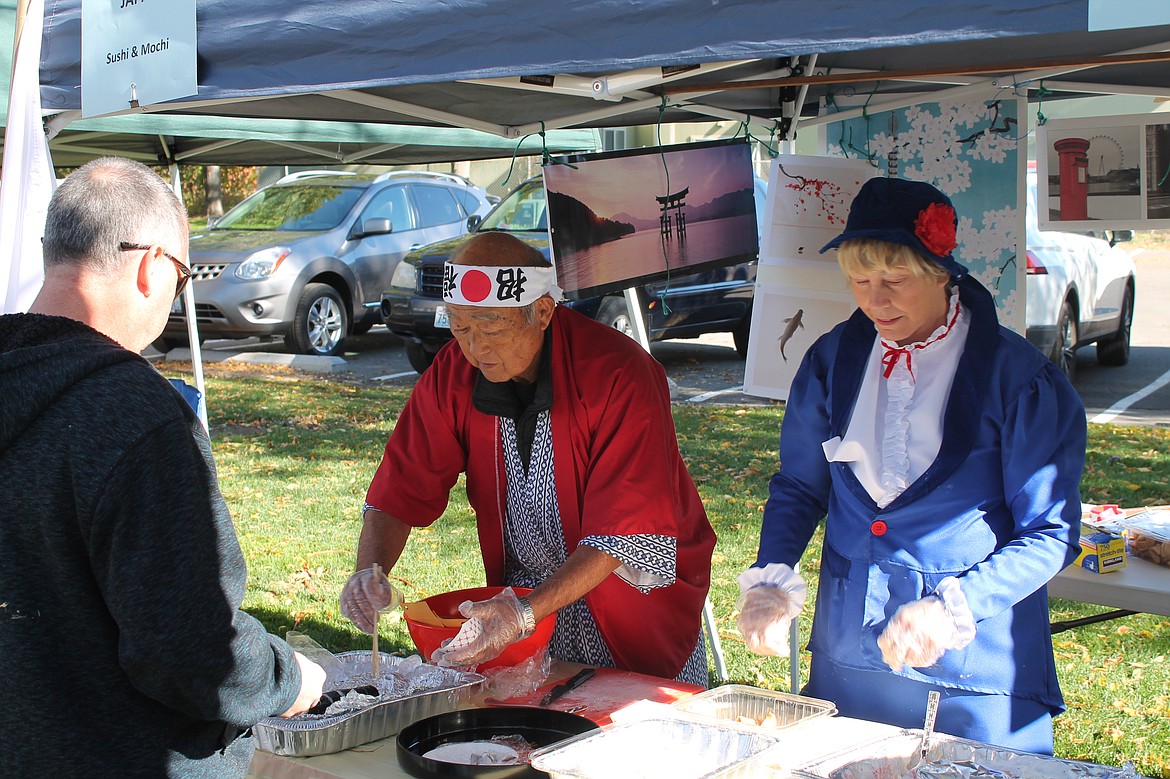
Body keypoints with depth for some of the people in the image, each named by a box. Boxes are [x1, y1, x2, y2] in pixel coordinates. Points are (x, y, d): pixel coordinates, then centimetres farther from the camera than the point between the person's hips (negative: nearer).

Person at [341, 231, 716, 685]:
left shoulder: (619, 374, -26)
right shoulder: (454, 373, -10)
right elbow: (400, 490, -5)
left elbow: (627, 532, -29)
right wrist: (370, 570, -25)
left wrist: (529, 612, -39)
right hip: (526, 598, 4)